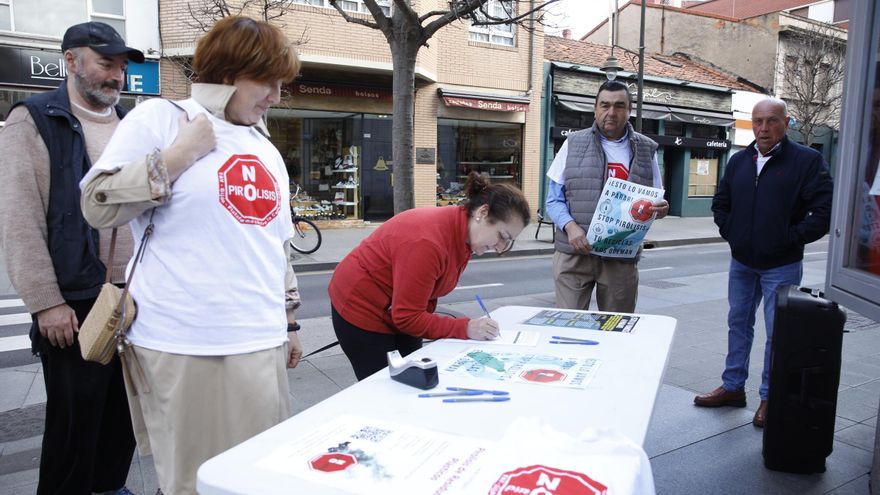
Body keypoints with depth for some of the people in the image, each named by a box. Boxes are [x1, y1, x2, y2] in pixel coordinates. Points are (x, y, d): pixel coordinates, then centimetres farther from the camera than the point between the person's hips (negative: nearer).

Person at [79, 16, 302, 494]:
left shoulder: (266, 148, 16)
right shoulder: (159, 118, -2)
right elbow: (98, 206, -8)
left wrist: (289, 321, 19)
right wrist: (180, 154, -13)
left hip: (259, 342, 6)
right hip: (182, 345, -5)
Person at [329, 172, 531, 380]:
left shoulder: (462, 234, -5)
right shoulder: (428, 241, -33)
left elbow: (425, 295, 3)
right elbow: (407, 317, -28)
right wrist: (465, 328, -28)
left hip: (397, 313, 8)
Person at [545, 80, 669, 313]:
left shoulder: (646, 150, 10)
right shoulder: (573, 144, 6)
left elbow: (654, 201, 16)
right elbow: (554, 200, 4)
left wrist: (660, 210, -9)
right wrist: (570, 226, -15)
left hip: (622, 257, 2)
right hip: (574, 254, -1)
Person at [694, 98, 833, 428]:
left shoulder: (807, 161, -10)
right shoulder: (739, 161, 7)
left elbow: (824, 210, -14)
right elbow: (720, 203, 17)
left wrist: (791, 238, -14)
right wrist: (730, 232, 5)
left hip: (781, 266, -5)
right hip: (741, 262, 6)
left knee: (777, 333, 2)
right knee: (738, 324, 14)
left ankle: (770, 397, 17)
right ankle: (733, 388, 28)